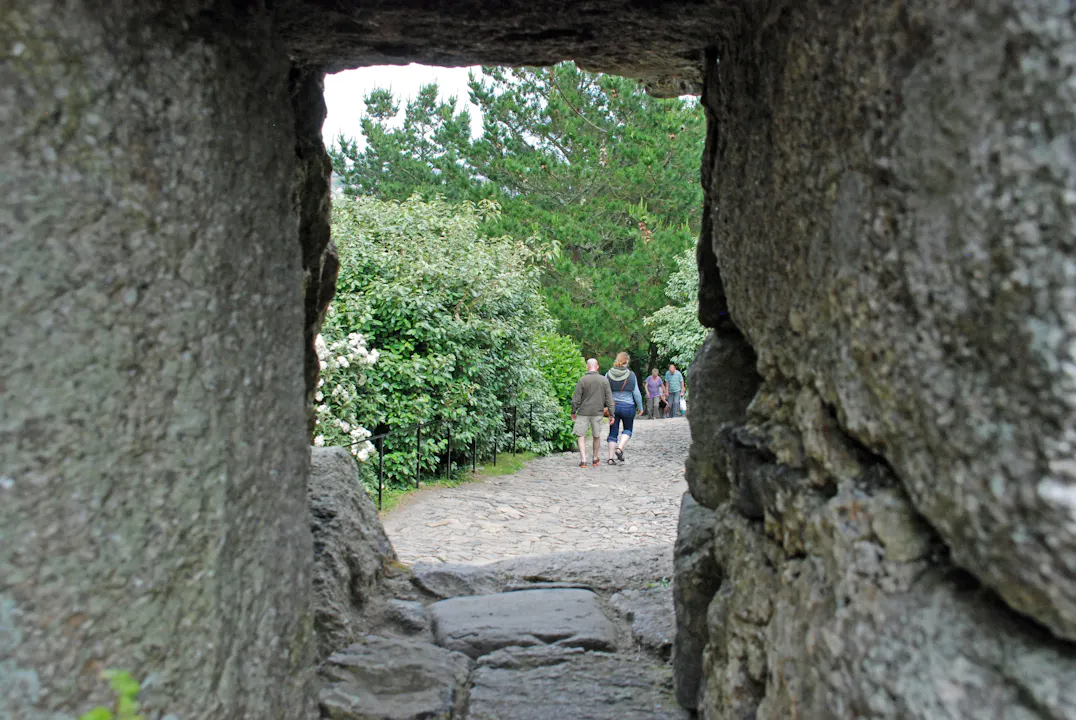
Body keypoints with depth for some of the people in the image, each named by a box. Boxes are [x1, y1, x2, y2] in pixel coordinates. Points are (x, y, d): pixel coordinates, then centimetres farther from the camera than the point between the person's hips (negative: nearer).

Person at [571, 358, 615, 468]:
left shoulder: (582, 380, -8)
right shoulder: (604, 380, -1)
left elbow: (576, 398, -7)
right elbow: (609, 398, 0)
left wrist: (573, 412, 3)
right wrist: (612, 414, 4)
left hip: (583, 412, -2)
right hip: (598, 412, 3)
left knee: (581, 436, 5)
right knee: (597, 435, 18)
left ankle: (583, 460, -6)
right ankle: (595, 458, 31)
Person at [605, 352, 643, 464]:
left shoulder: (608, 374, -1)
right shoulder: (631, 375, -7)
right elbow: (636, 393, -3)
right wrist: (640, 407, 8)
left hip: (613, 406, 2)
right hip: (628, 406, -2)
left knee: (613, 432, 9)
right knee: (628, 429, 18)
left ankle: (610, 458, 6)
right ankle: (620, 448, -4)